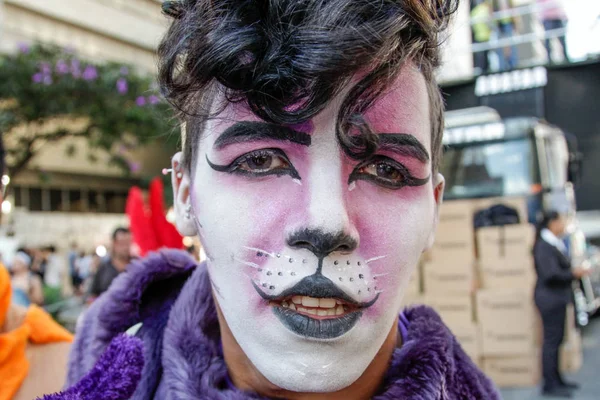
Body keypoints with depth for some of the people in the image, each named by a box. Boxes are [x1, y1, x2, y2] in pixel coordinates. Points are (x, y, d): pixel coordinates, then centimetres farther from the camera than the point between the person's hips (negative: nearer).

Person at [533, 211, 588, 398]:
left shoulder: (555, 244, 12)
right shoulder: (544, 246, -18)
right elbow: (551, 274, -24)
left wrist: (574, 271, 0)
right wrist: (573, 274, -14)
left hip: (557, 298, 10)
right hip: (550, 298, -10)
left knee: (556, 339, 16)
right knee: (551, 340, -4)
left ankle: (556, 380, 26)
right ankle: (549, 385, 3)